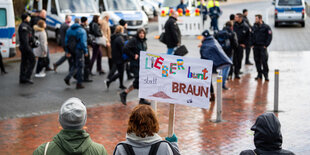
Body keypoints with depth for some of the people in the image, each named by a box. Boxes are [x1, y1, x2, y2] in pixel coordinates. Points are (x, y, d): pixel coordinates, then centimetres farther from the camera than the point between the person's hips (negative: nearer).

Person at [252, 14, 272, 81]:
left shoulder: (266, 27, -5)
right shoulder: (254, 27, 9)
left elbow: (270, 36, -4)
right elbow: (252, 36, 17)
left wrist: (266, 45, -10)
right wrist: (252, 44, 5)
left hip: (263, 46, -5)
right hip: (255, 47, 5)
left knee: (264, 61, -9)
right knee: (257, 61, 6)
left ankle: (266, 74, -1)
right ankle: (259, 74, 15)